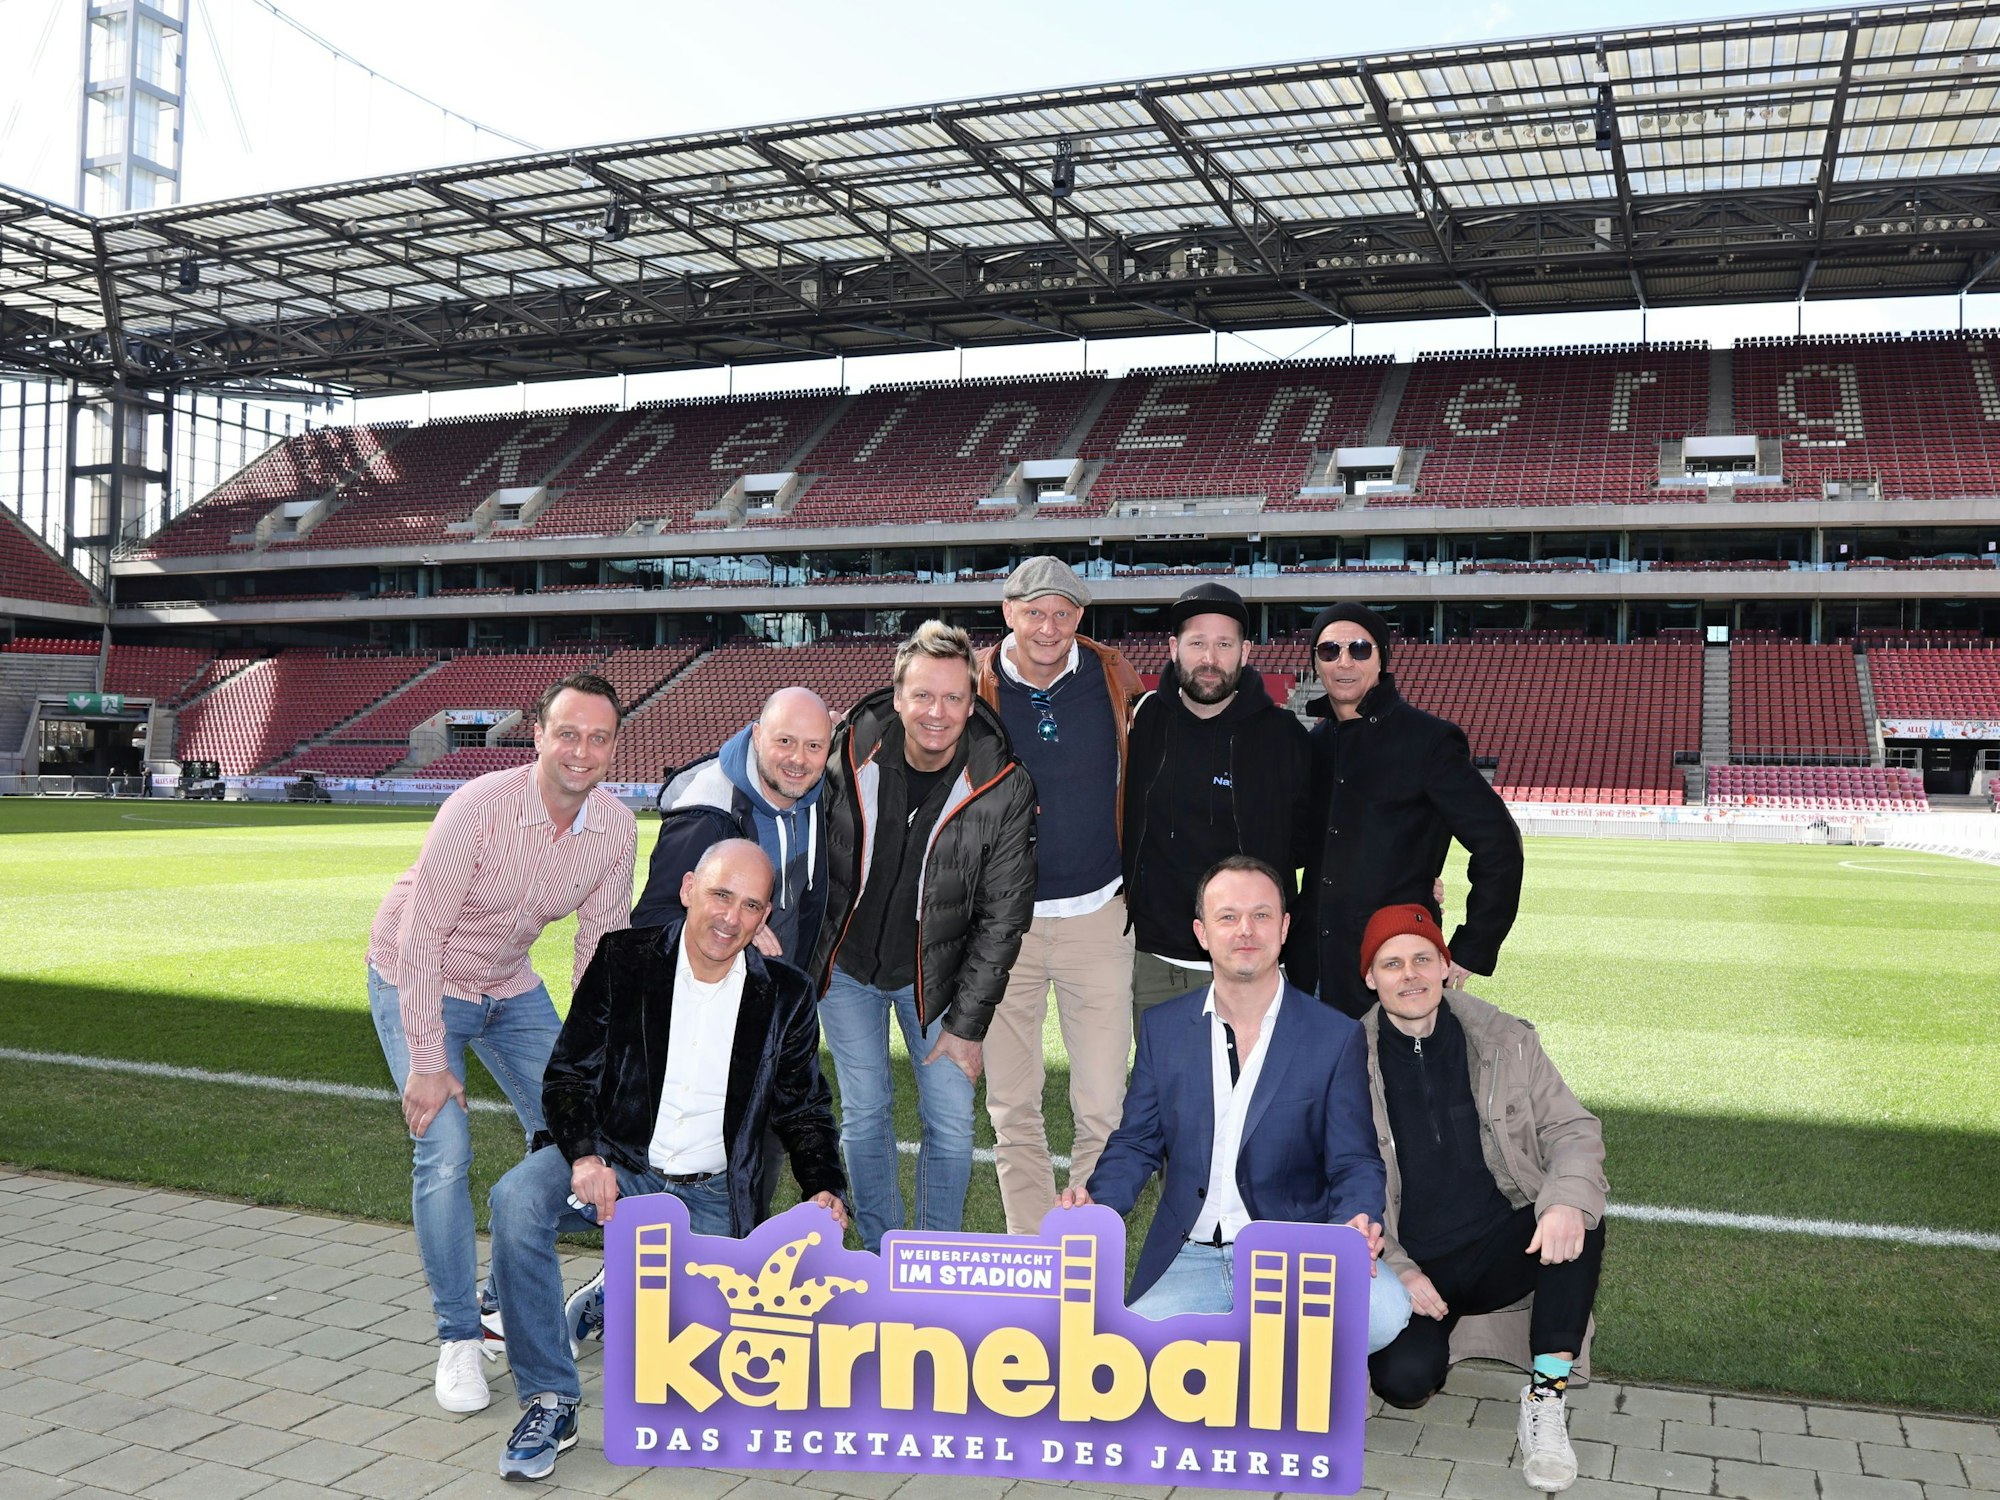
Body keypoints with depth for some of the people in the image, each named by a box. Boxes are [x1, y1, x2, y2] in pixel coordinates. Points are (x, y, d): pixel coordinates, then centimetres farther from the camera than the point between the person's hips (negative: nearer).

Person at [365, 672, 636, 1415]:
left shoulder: (616, 828, -16)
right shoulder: (479, 809, -32)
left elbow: (601, 943, -3)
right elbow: (421, 937, -27)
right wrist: (426, 1063, -25)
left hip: (511, 986, 6)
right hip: (417, 981, -5)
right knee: (444, 1152, -15)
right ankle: (458, 1338, 1)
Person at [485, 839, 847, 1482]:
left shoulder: (785, 994, -1)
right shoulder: (623, 959, -5)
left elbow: (803, 1109, 7)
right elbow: (569, 1073, -6)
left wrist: (824, 1188, -11)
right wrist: (586, 1155, -24)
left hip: (709, 1194, 2)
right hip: (614, 1164, -1)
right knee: (518, 1199, -31)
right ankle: (550, 1402, -18)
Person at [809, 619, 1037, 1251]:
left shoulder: (1004, 789, -18)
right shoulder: (849, 759, -16)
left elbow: (1002, 918, -12)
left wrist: (967, 1023, -10)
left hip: (935, 974, -1)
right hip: (846, 966, 1)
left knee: (950, 1121, 1)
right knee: (864, 1113, 8)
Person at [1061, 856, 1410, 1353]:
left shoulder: (1336, 1037, 2)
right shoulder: (1161, 1027, 9)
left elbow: (1354, 1164, 3)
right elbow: (1136, 1144, 13)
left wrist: (1356, 1227, -20)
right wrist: (1095, 1205, -8)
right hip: (1187, 1264, 1)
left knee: (1385, 1309, -32)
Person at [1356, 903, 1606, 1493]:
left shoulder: (1506, 1041, 3)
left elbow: (1572, 1129, 0)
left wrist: (1568, 1200, -23)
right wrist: (1394, 1270, -12)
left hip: (1504, 1247, 2)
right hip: (1412, 1265, -2)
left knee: (1579, 1217, -29)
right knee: (1401, 1377, -29)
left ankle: (1544, 1402, -18)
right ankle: (1448, 1333, 10)